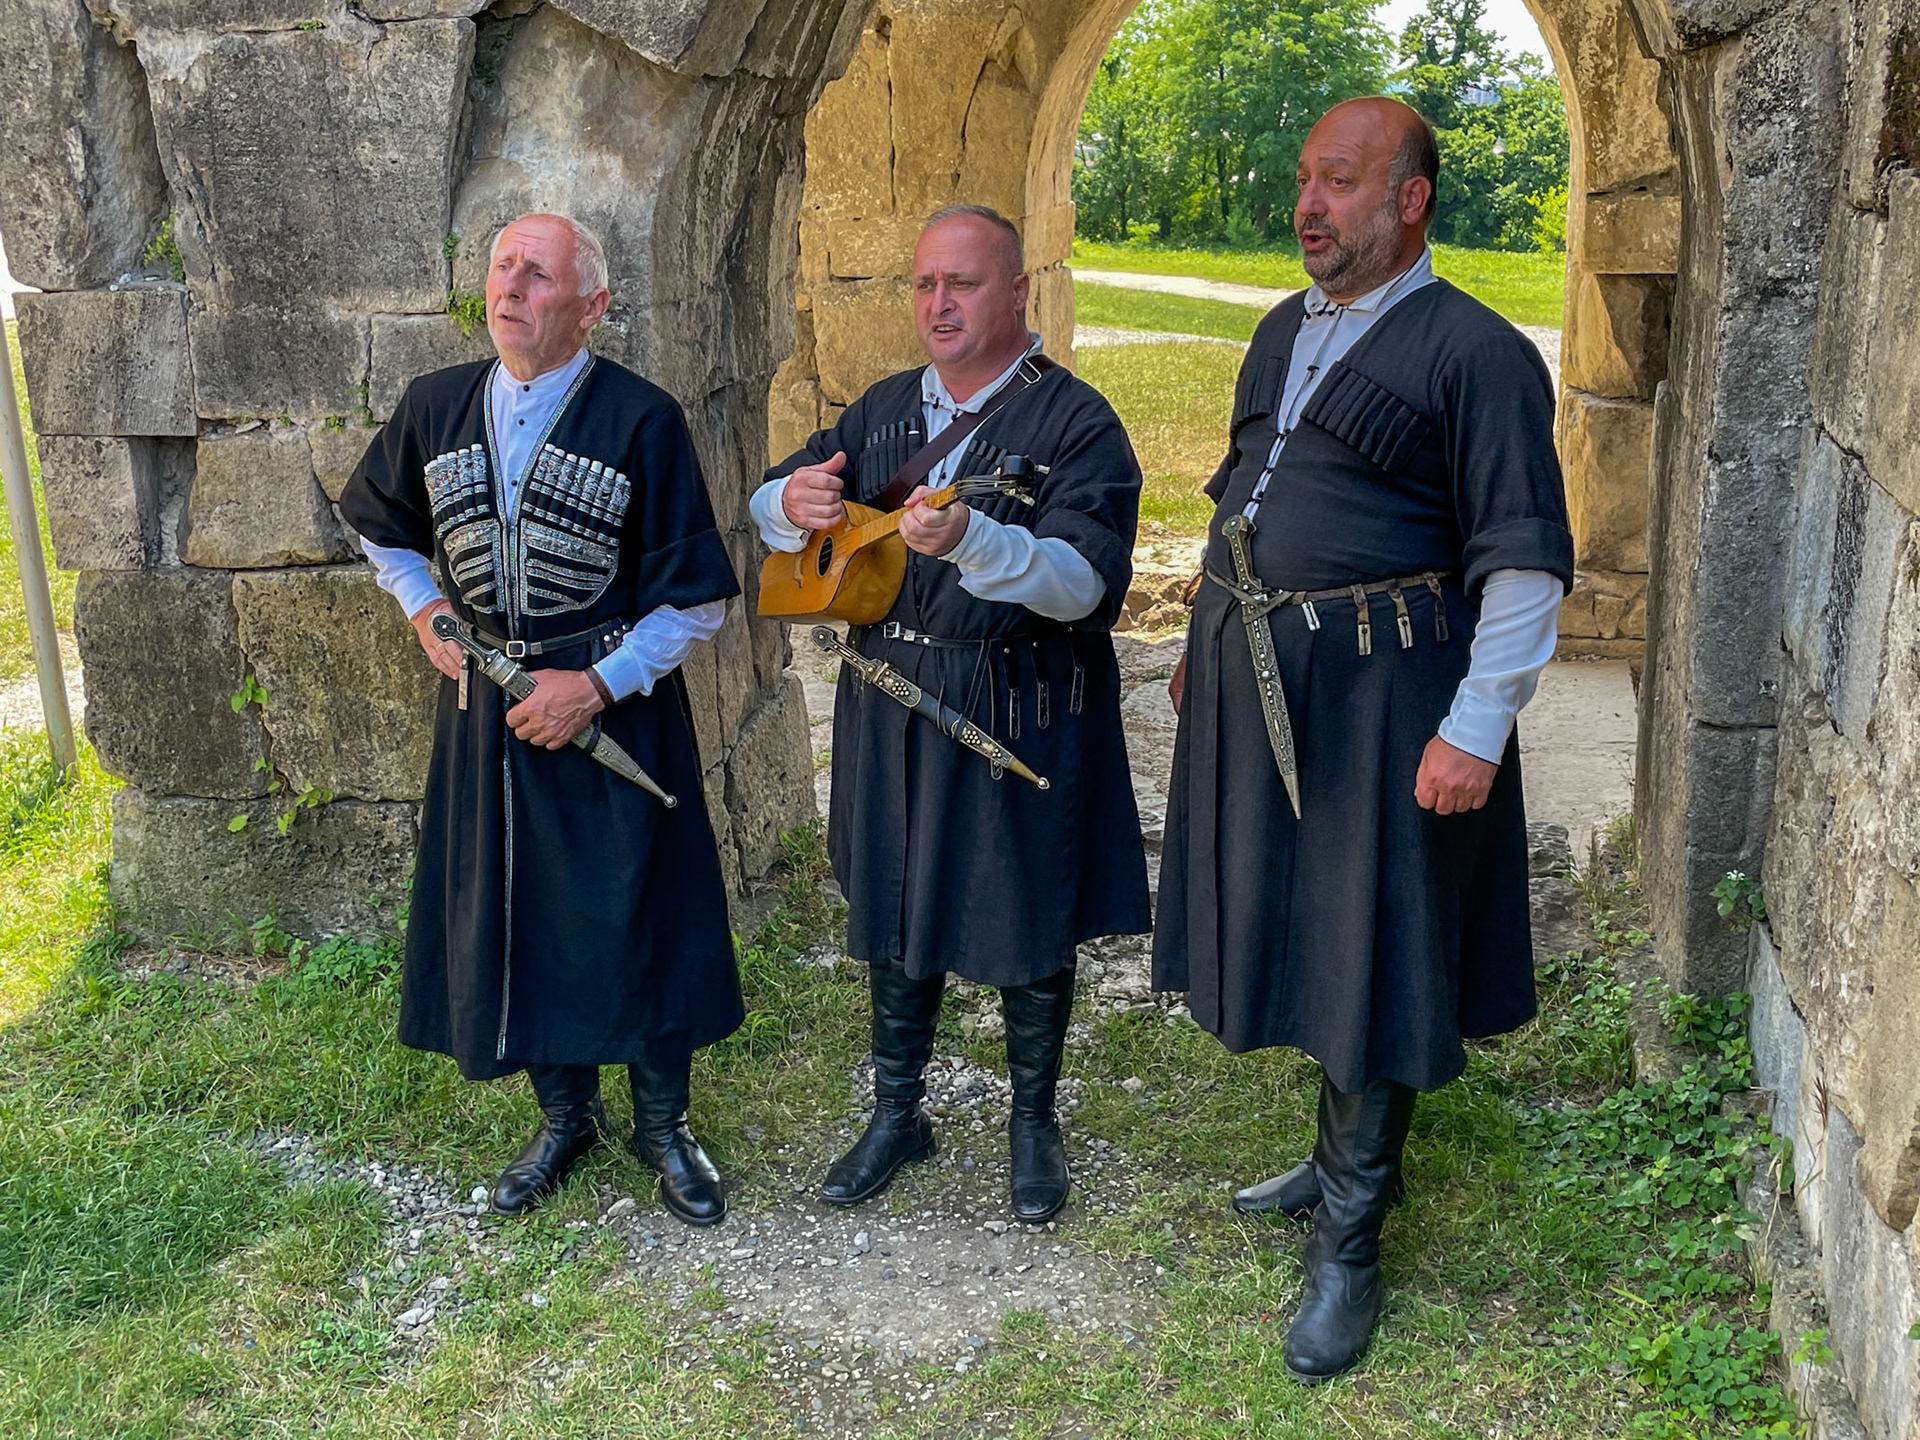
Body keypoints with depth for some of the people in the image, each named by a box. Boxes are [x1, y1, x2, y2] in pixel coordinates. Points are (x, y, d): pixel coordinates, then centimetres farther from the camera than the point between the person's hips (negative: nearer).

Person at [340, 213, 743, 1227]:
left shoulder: (641, 420, -12)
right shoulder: (436, 406, 1)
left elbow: (695, 598, -10)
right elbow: (378, 521, 21)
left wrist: (601, 683, -16)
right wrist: (422, 608, 7)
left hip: (616, 703, -4)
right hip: (486, 700, 4)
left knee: (641, 916, 4)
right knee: (512, 915, 12)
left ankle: (662, 1125, 27)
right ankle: (566, 1116, 34)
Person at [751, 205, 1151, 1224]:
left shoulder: (1075, 422, -10)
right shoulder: (884, 408, 9)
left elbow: (1084, 581, -23)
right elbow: (767, 507, 13)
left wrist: (969, 539, -41)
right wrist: (792, 501, -13)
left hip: (1021, 715, -5)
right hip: (889, 701, 5)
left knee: (1031, 929, 7)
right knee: (891, 911, 15)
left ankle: (1034, 1122, 30)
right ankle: (898, 1113, 34)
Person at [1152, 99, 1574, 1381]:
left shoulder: (1477, 353, -10)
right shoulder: (1282, 333, 13)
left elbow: (1528, 562, -14)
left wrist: (1476, 732, -18)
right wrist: (1206, 642, 19)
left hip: (1378, 691, -7)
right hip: (1256, 684, 8)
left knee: (1370, 950, 1)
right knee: (1298, 928, 17)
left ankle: (1349, 1238, 16)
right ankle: (1351, 1157, 38)